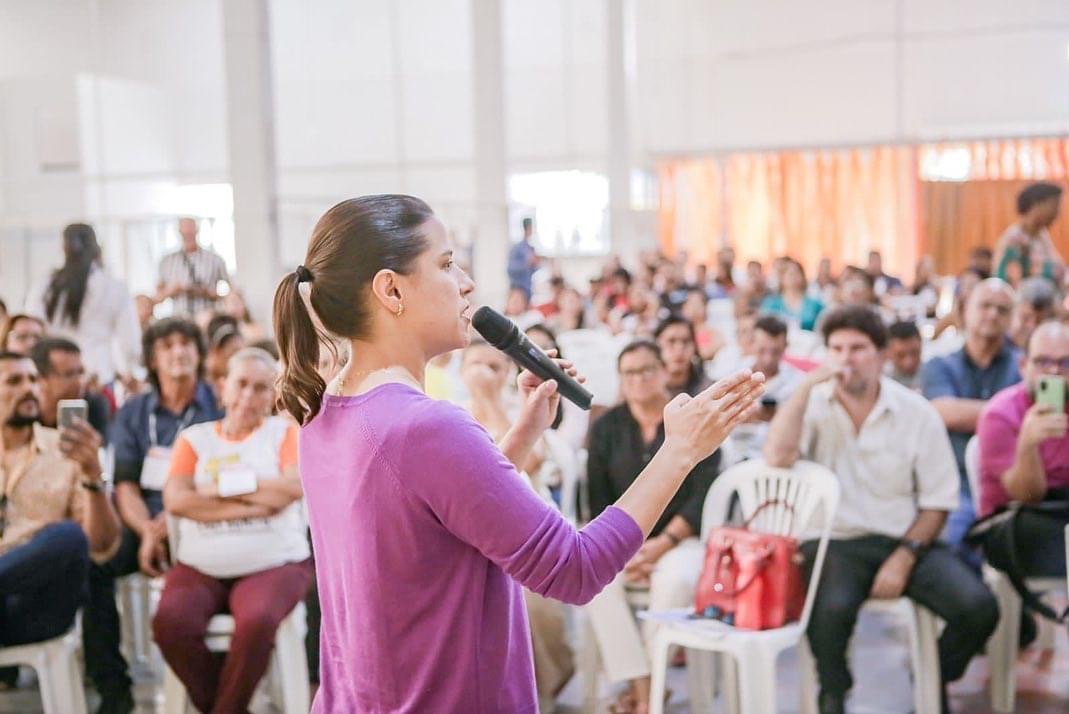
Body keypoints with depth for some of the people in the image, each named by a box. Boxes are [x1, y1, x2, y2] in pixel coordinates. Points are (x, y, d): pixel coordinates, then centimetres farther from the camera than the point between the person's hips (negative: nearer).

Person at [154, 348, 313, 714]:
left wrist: (221, 485, -6)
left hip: (274, 563, -2)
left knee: (257, 621, -34)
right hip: (200, 567, 2)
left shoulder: (284, 431, 10)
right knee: (170, 622, -28)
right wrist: (249, 506, -11)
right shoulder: (194, 437, 13)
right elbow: (175, 499, -4)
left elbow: (294, 487, -9)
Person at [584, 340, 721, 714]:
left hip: (680, 538, -2)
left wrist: (662, 544, -15)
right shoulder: (606, 427, 10)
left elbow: (704, 496, -5)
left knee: (676, 581, -35)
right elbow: (598, 501, 4)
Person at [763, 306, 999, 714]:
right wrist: (807, 385, -18)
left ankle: (936, 681, 14)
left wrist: (904, 558, -10)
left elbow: (938, 500, 4)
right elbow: (777, 458, -19)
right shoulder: (813, 404, 1)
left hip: (905, 540, 2)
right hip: (836, 542, -2)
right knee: (832, 609, -34)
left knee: (978, 608, -20)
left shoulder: (917, 413, 2)